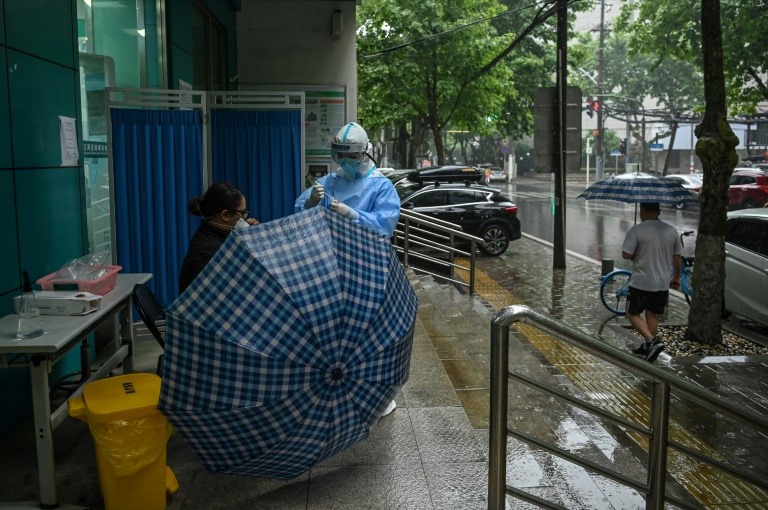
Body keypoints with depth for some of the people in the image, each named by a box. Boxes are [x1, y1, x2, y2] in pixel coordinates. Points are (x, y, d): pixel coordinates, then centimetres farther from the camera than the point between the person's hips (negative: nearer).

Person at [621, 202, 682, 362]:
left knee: (633, 314, 6)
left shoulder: (637, 230, -14)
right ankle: (647, 347, 24)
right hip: (662, 283, 5)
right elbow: (677, 257, 9)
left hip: (641, 283, -5)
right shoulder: (671, 230, 2)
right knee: (652, 315, 17)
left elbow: (626, 254, -17)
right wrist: (676, 277, 22)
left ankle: (652, 342, -11)